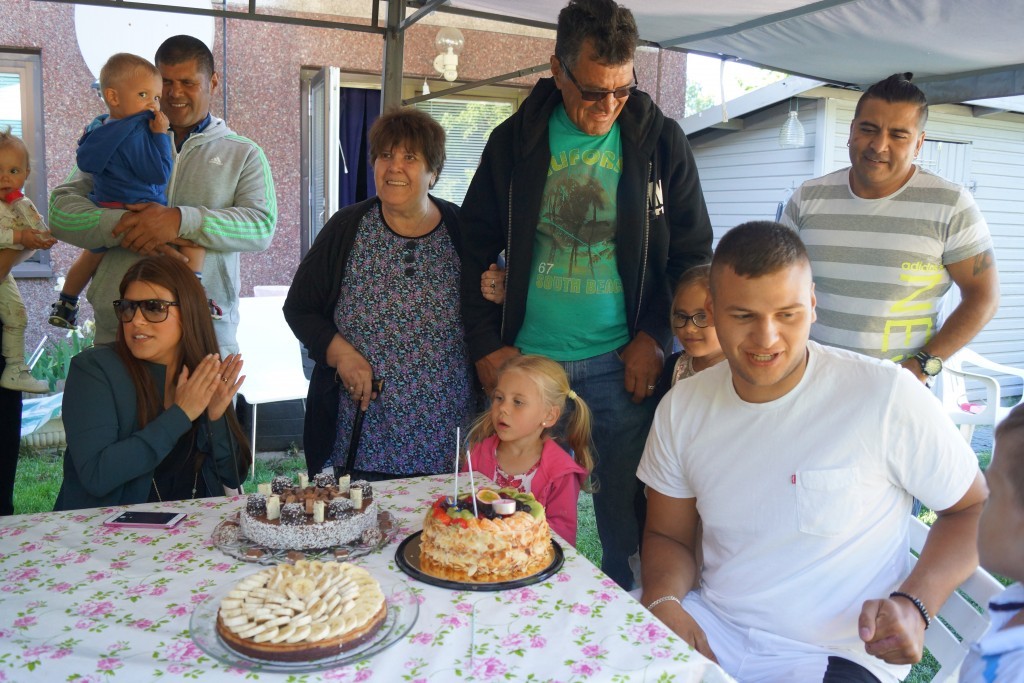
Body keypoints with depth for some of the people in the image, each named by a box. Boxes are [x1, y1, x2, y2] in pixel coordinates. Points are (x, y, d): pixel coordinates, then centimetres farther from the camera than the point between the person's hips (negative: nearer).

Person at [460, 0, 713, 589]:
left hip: (622, 362, -1)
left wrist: (656, 337, -4)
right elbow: (477, 247, 6)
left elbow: (693, 252, 6)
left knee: (626, 506, 6)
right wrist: (487, 345, -2)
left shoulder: (660, 140, 1)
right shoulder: (516, 141, 3)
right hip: (528, 358, 1)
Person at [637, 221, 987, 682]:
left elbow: (976, 507, -1)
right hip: (711, 629, 4)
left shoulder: (888, 397, -14)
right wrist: (663, 600, -11)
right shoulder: (681, 409, 0)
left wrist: (914, 605, -16)